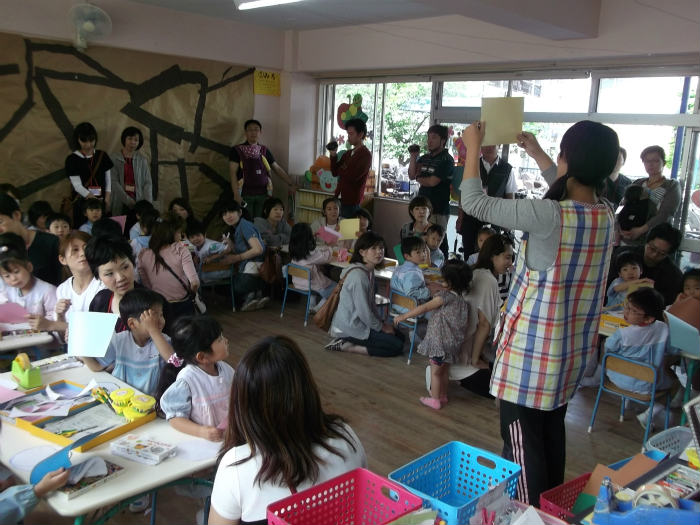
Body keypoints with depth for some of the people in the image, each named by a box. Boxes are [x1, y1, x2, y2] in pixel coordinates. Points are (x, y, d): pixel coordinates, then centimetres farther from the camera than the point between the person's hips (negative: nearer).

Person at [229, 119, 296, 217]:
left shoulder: (265, 151, 12)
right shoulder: (237, 150, 1)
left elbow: (277, 168, 16)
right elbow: (233, 173, -5)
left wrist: (291, 183, 10)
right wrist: (236, 194, -15)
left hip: (262, 195, 3)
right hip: (245, 195, -3)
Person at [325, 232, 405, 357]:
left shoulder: (369, 271, 7)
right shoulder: (358, 275, -25)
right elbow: (364, 312, -23)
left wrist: (382, 323, 8)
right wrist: (381, 327, -8)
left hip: (356, 322, 10)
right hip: (350, 327, -10)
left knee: (399, 336, 13)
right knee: (397, 346, -9)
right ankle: (346, 346, -7)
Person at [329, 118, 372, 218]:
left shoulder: (365, 155, -11)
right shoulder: (348, 153, 15)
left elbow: (352, 177, -19)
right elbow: (335, 172, 12)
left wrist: (341, 170, 1)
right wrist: (333, 156, -3)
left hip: (352, 202, -7)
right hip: (340, 198, 8)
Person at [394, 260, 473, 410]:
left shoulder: (446, 296, -18)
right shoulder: (464, 299, 2)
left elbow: (423, 308, -17)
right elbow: (466, 321, 10)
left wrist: (403, 316, -11)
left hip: (440, 341, -7)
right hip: (455, 342, 7)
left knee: (435, 371, 7)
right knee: (445, 370, 22)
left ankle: (435, 400, 16)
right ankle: (443, 395, 36)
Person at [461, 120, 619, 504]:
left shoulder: (547, 216, -23)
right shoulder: (606, 216, -1)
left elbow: (473, 203, -15)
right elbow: (570, 192, 23)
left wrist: (473, 147, -1)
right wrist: (535, 152, 29)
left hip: (531, 349, -8)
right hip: (572, 350, 8)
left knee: (522, 441, 4)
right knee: (552, 433, 22)